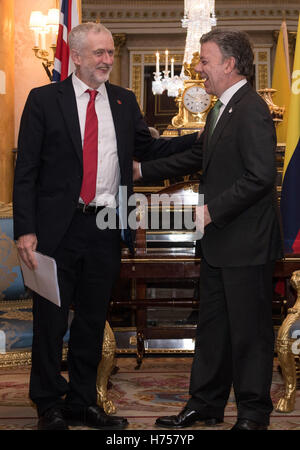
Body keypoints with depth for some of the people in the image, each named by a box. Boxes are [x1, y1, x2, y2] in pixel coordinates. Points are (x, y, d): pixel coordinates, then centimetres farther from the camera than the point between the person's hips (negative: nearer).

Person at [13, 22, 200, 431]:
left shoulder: (124, 101, 10)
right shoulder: (44, 100, -3)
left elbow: (147, 149, 16)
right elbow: (26, 171, -5)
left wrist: (203, 138, 4)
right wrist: (25, 230, -13)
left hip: (106, 229, 4)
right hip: (58, 228, -4)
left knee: (93, 320, 13)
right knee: (51, 320, 4)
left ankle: (82, 402, 28)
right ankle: (49, 406, 21)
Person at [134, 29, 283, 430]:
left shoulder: (252, 111, -18)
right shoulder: (221, 110, 14)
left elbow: (259, 178, -24)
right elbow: (197, 157, 23)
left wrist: (211, 211, -22)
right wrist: (142, 169, 21)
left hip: (246, 245, -10)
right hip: (218, 244, 10)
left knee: (249, 330, 3)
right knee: (212, 325, 17)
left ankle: (253, 414, 17)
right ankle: (206, 405, 29)